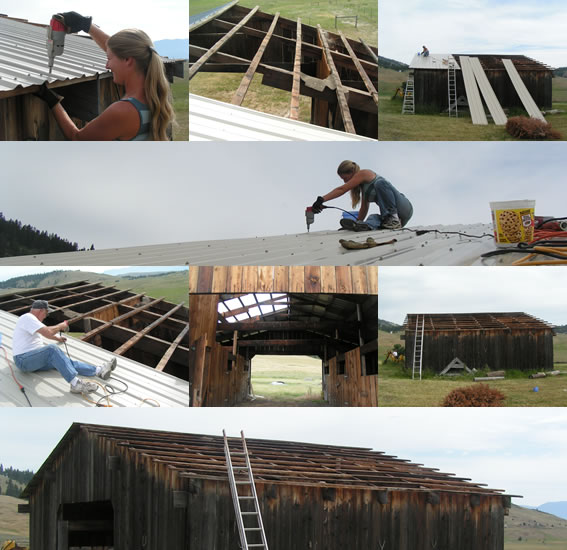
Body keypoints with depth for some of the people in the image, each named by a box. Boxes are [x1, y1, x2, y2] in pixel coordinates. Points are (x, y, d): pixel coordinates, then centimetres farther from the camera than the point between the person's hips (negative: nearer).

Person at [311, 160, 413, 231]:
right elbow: (364, 209, 24)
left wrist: (322, 199, -20)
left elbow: (341, 189, -14)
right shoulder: (363, 185, 22)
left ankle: (393, 218, -28)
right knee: (373, 218, -21)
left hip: (402, 207, -8)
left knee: (380, 183, -27)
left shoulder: (364, 173, -5)